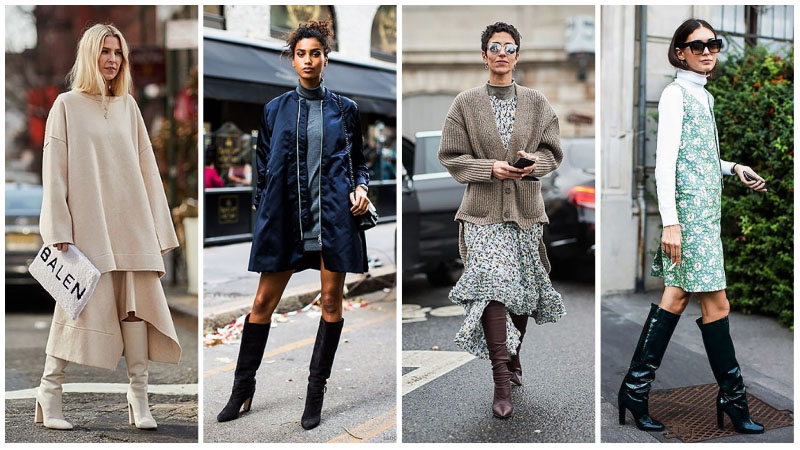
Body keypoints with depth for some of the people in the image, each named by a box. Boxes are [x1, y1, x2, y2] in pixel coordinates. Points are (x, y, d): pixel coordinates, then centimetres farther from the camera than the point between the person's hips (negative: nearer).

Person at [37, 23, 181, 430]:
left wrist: (157, 227, 8)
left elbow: (146, 168, 13)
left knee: (137, 307, -1)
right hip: (88, 225, -4)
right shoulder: (67, 105, 3)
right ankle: (49, 391, 15)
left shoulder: (128, 106, 14)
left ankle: (139, 402, 3)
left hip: (132, 227, 4)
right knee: (80, 306, -2)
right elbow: (54, 172, -2)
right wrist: (59, 233, -10)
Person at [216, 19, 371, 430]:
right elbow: (263, 166, 12)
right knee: (263, 302, 1)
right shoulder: (275, 110, 9)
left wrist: (361, 188, -5)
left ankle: (316, 392, 15)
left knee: (331, 300, 3)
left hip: (333, 216, 0)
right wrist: (262, 210, 6)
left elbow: (358, 161, 15)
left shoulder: (345, 110, 8)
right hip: (285, 218, 1)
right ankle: (243, 388, 15)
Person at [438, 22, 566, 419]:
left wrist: (533, 162, -12)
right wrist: (491, 168, -13)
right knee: (494, 286, -14)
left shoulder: (537, 102, 8)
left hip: (526, 210, 3)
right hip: (484, 211, -3)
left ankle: (512, 358, 33)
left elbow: (553, 152, 10)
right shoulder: (466, 103, 3)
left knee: (524, 289, 11)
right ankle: (502, 381, -11)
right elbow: (451, 156, 1)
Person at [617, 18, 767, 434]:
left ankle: (635, 388, 11)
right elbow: (665, 161, -15)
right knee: (716, 304, -4)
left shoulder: (705, 96, 18)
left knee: (677, 297, 7)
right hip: (689, 209, -9)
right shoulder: (675, 94, -8)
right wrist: (670, 222, -20)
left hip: (707, 208, 9)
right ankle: (733, 398, 7)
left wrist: (734, 168, 14)